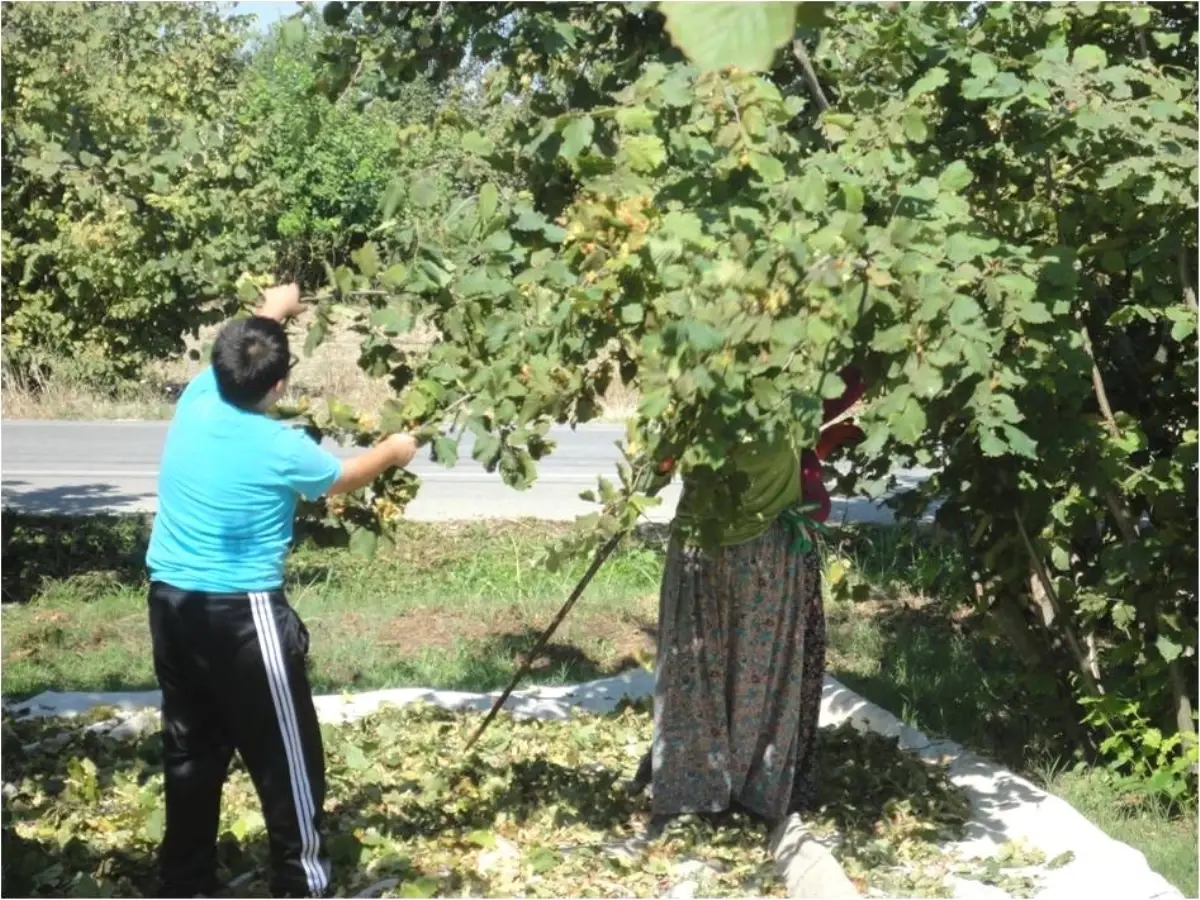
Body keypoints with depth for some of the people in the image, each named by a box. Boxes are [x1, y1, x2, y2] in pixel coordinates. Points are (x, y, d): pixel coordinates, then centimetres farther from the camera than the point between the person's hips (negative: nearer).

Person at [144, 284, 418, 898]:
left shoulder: (196, 403, -3)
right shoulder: (282, 450, -15)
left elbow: (233, 363, 22)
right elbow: (343, 479, 7)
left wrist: (270, 313, 37)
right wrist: (392, 451, 26)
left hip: (171, 602, 7)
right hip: (241, 614, -7)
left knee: (191, 750, 17)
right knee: (286, 756, 5)